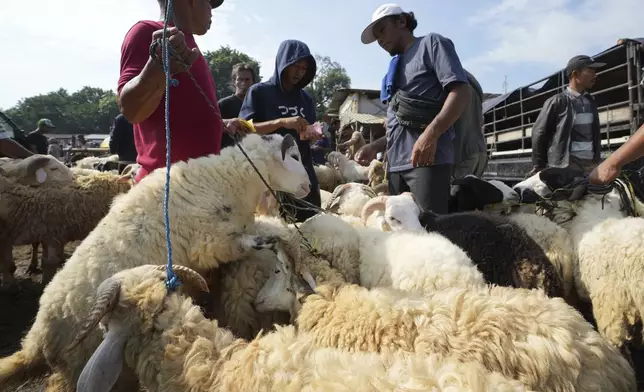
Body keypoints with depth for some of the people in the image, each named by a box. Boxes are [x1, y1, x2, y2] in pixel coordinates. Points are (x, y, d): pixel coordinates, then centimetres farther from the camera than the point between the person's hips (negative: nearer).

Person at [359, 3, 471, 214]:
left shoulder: (431, 43, 8)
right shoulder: (397, 67, 28)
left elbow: (461, 92, -8)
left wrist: (430, 134, -21)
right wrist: (376, 147, 12)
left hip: (428, 158, -7)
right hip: (396, 163, 7)